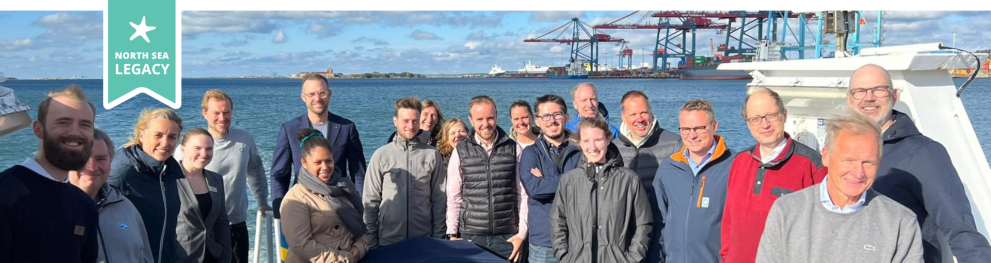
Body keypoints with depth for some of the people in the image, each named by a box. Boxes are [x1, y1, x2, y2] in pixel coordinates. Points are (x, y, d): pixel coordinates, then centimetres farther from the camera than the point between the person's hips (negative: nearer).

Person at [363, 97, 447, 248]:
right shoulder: (381, 155, -1)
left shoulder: (432, 155, 1)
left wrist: (438, 238, 0)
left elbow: (439, 201, 3)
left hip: (424, 241, 0)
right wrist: (371, 242, -1)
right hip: (387, 241, 0)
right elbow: (370, 201, 2)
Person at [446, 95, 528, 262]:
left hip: (507, 236, 0)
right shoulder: (461, 151, 2)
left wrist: (522, 233, -1)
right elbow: (453, 197, 4)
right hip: (471, 236, 0)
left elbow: (523, 194, 3)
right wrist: (453, 235, 1)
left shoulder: (514, 149, 2)